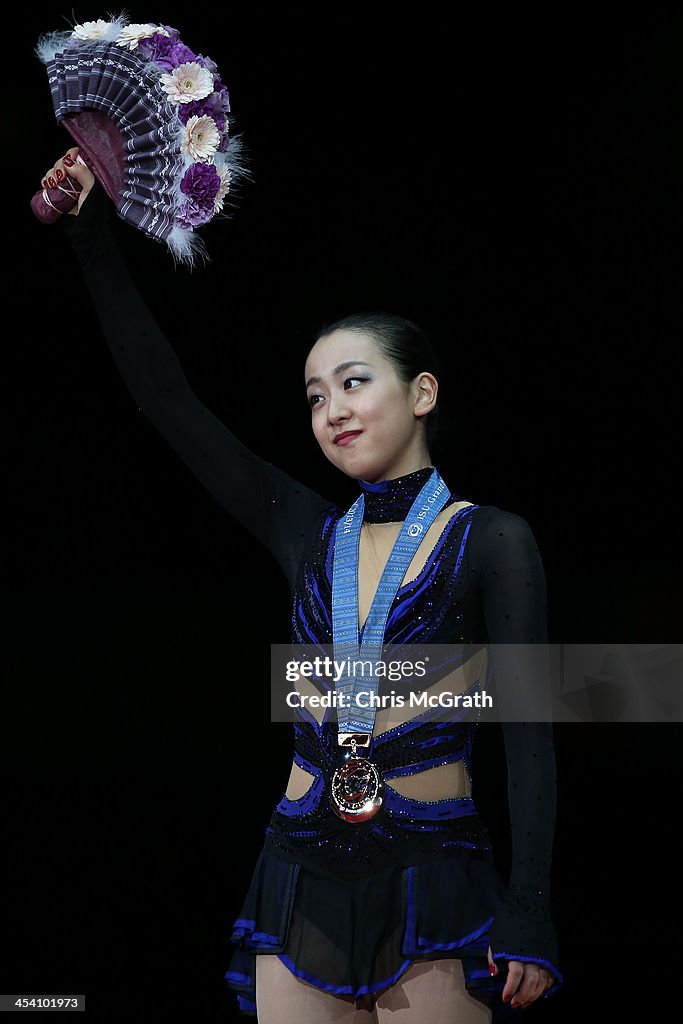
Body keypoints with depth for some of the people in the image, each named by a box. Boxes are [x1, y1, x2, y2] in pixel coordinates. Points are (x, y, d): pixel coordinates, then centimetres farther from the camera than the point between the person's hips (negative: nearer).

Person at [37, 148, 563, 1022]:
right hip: (303, 880, 4)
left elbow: (527, 732, -3)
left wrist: (529, 912, -12)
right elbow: (167, 401, 7)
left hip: (431, 887, -4)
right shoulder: (306, 533, 12)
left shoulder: (492, 541, 1)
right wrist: (95, 246, 1)